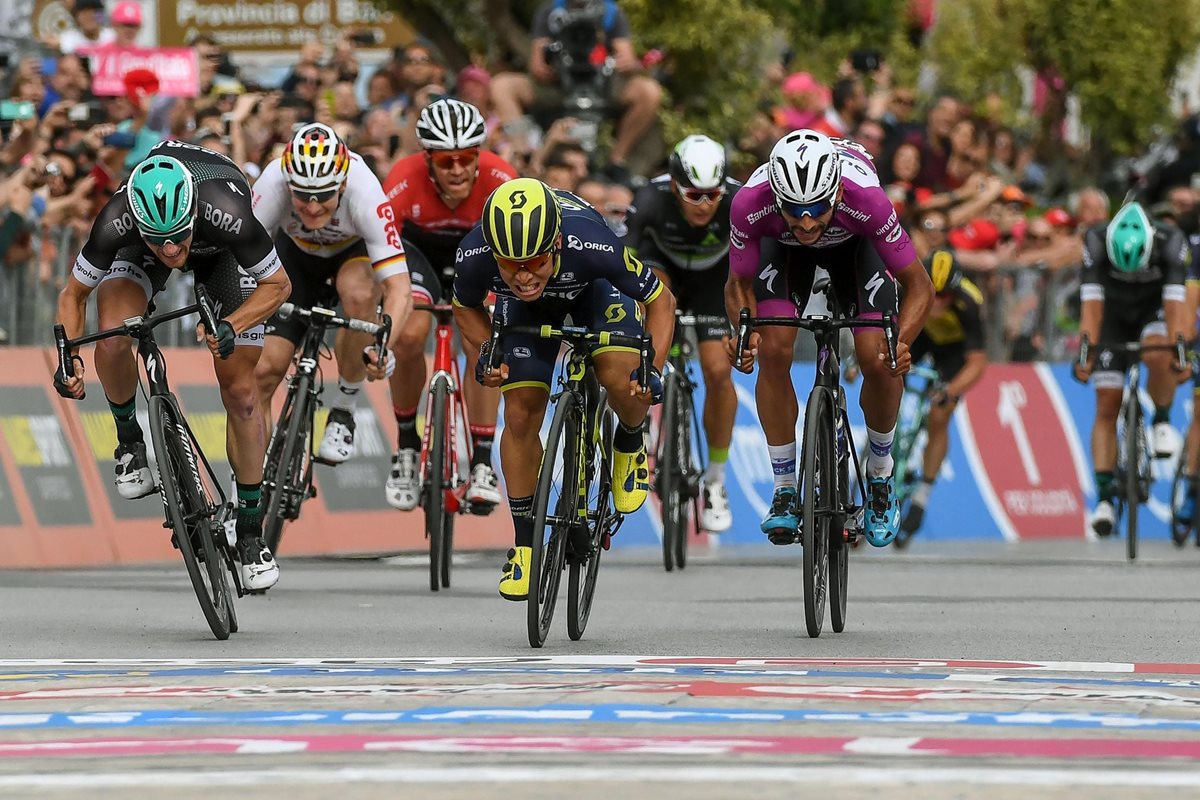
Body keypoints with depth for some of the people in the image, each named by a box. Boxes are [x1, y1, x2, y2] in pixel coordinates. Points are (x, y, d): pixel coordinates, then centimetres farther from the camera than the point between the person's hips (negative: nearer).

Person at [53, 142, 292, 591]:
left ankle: (250, 532, 7)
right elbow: (73, 294, -19)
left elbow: (277, 284, -24)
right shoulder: (117, 224, -39)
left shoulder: (228, 214, -43)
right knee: (111, 342, -27)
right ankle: (130, 443, 3)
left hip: (220, 251, -1)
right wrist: (69, 358, -35)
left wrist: (231, 327, -40)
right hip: (138, 251, 1)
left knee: (239, 389, -7)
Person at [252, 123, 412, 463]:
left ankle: (344, 409, -13)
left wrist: (382, 346, -57)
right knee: (265, 368, -12)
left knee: (359, 294, -36)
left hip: (355, 252, -2)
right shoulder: (273, 183, -36)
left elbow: (399, 288, -41)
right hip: (297, 253, 2)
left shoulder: (364, 192, -39)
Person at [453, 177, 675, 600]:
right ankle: (524, 546, 9)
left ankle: (629, 447, 10)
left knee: (620, 379, -26)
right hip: (526, 309, 2)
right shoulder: (475, 256, -37)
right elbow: (465, 307, -9)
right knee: (520, 414, -8)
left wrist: (653, 371, -35)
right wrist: (484, 354, -25)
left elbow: (661, 300, -25)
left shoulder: (591, 244, -44)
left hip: (596, 286, -2)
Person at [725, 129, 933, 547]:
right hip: (783, 248, 1)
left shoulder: (866, 199, -42)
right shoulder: (750, 203, -39)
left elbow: (918, 285, -29)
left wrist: (901, 342, -47)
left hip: (854, 243, -1)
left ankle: (880, 477, 10)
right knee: (773, 351, -20)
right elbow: (739, 284, -20)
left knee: (877, 360, -17)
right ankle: (785, 489, -4)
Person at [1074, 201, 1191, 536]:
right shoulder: (1096, 242, -30)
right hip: (1115, 314, 1)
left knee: (1157, 356, -35)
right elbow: (1091, 304, -35)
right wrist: (1086, 353, -45)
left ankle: (1162, 421, -7)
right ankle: (1104, 498, -8)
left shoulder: (1171, 242, -31)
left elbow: (1175, 302, -37)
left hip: (1155, 307, -1)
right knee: (1107, 407, -9)